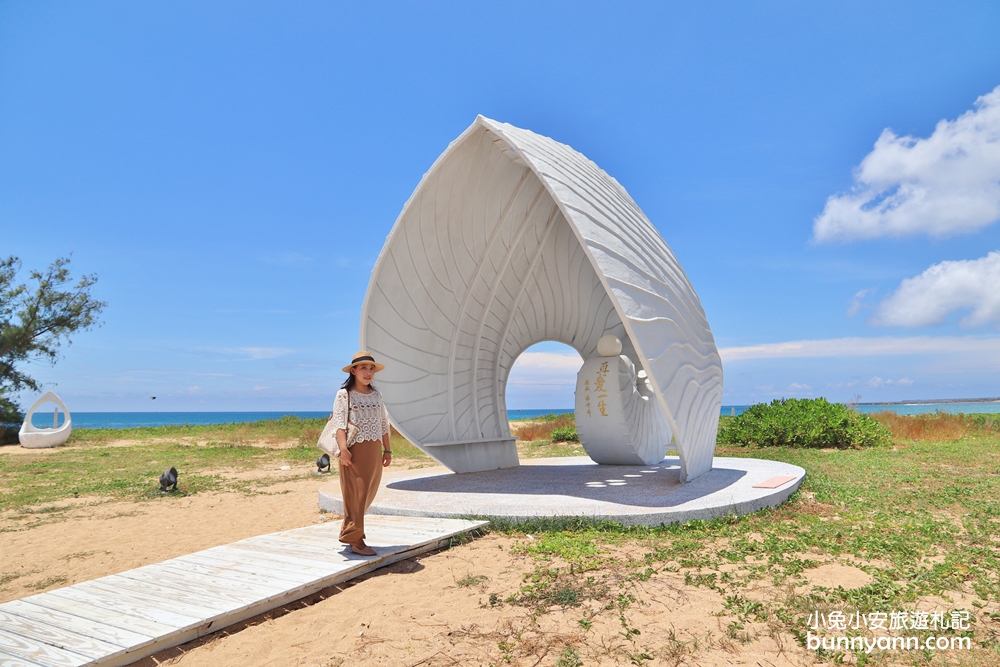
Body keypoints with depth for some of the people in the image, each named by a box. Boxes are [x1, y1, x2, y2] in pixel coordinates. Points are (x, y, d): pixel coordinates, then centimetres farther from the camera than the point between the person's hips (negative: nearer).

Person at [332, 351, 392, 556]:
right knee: (355, 494, -3)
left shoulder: (376, 395, 13)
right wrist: (343, 449, -23)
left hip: (374, 451, 6)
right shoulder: (344, 395, -3)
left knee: (368, 493, 11)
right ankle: (356, 540, 4)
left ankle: (350, 531, 28)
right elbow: (339, 423, -12)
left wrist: (387, 450, 12)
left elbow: (384, 424, 15)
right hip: (354, 450, -6)